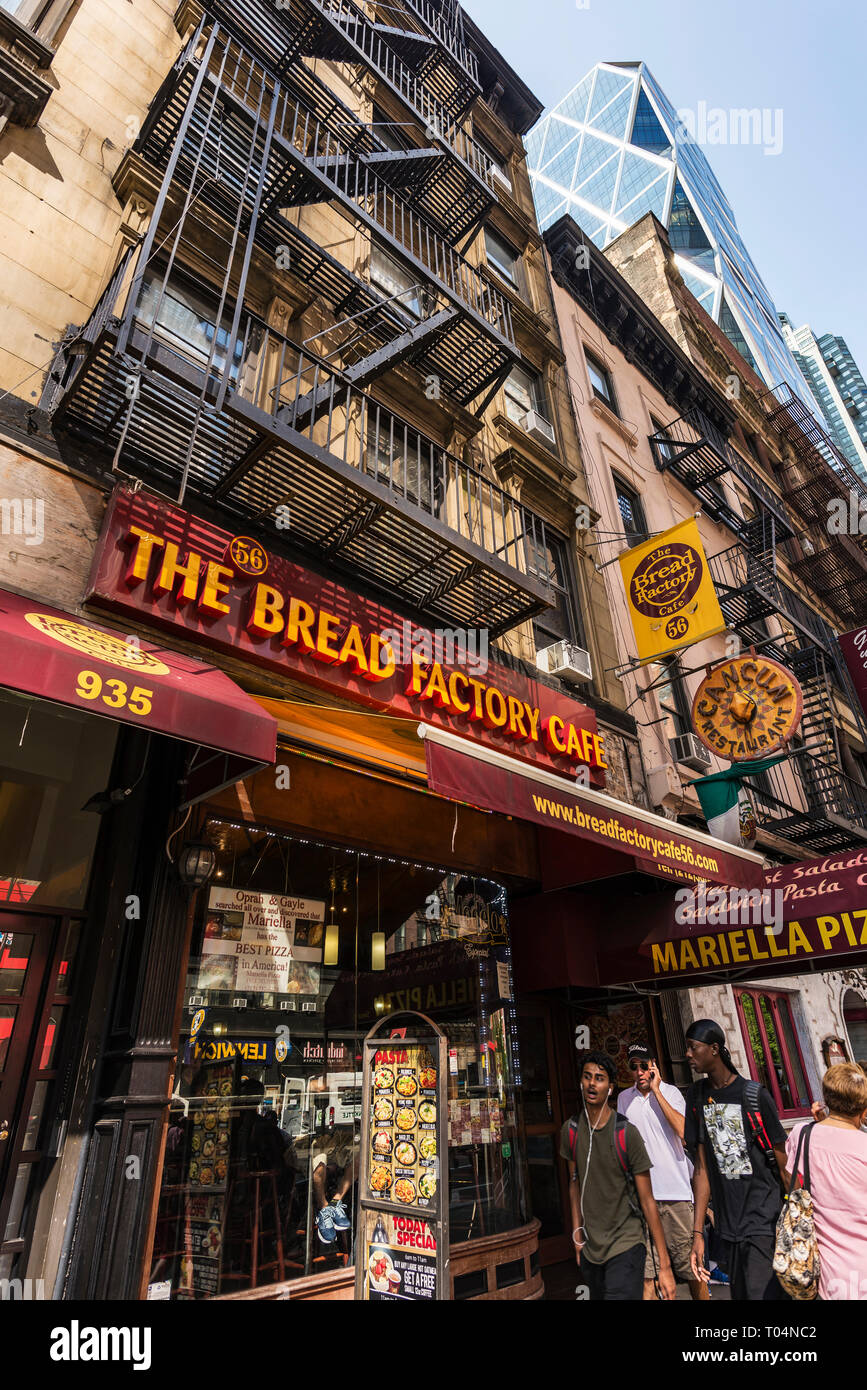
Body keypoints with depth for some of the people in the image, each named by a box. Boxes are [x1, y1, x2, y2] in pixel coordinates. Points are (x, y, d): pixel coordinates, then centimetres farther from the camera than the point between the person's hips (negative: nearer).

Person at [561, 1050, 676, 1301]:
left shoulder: (627, 1133, -15)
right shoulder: (570, 1130, -2)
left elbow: (647, 1200, -10)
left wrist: (665, 1266, -9)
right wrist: (577, 1233, 9)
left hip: (625, 1246, -4)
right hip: (590, 1249, 4)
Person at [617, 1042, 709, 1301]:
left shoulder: (670, 1092, -3)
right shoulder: (624, 1098, 8)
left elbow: (684, 1131, -19)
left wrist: (656, 1091, -16)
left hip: (675, 1190, -3)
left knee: (690, 1264, 6)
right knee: (644, 1269, 3)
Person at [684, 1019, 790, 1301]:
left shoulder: (754, 1094, -10)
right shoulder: (697, 1096, 2)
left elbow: (784, 1166, -4)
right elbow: (701, 1167, 3)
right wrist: (697, 1233, 0)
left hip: (763, 1222, -5)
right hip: (728, 1227, 5)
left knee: (762, 1293, -13)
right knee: (739, 1293, 15)